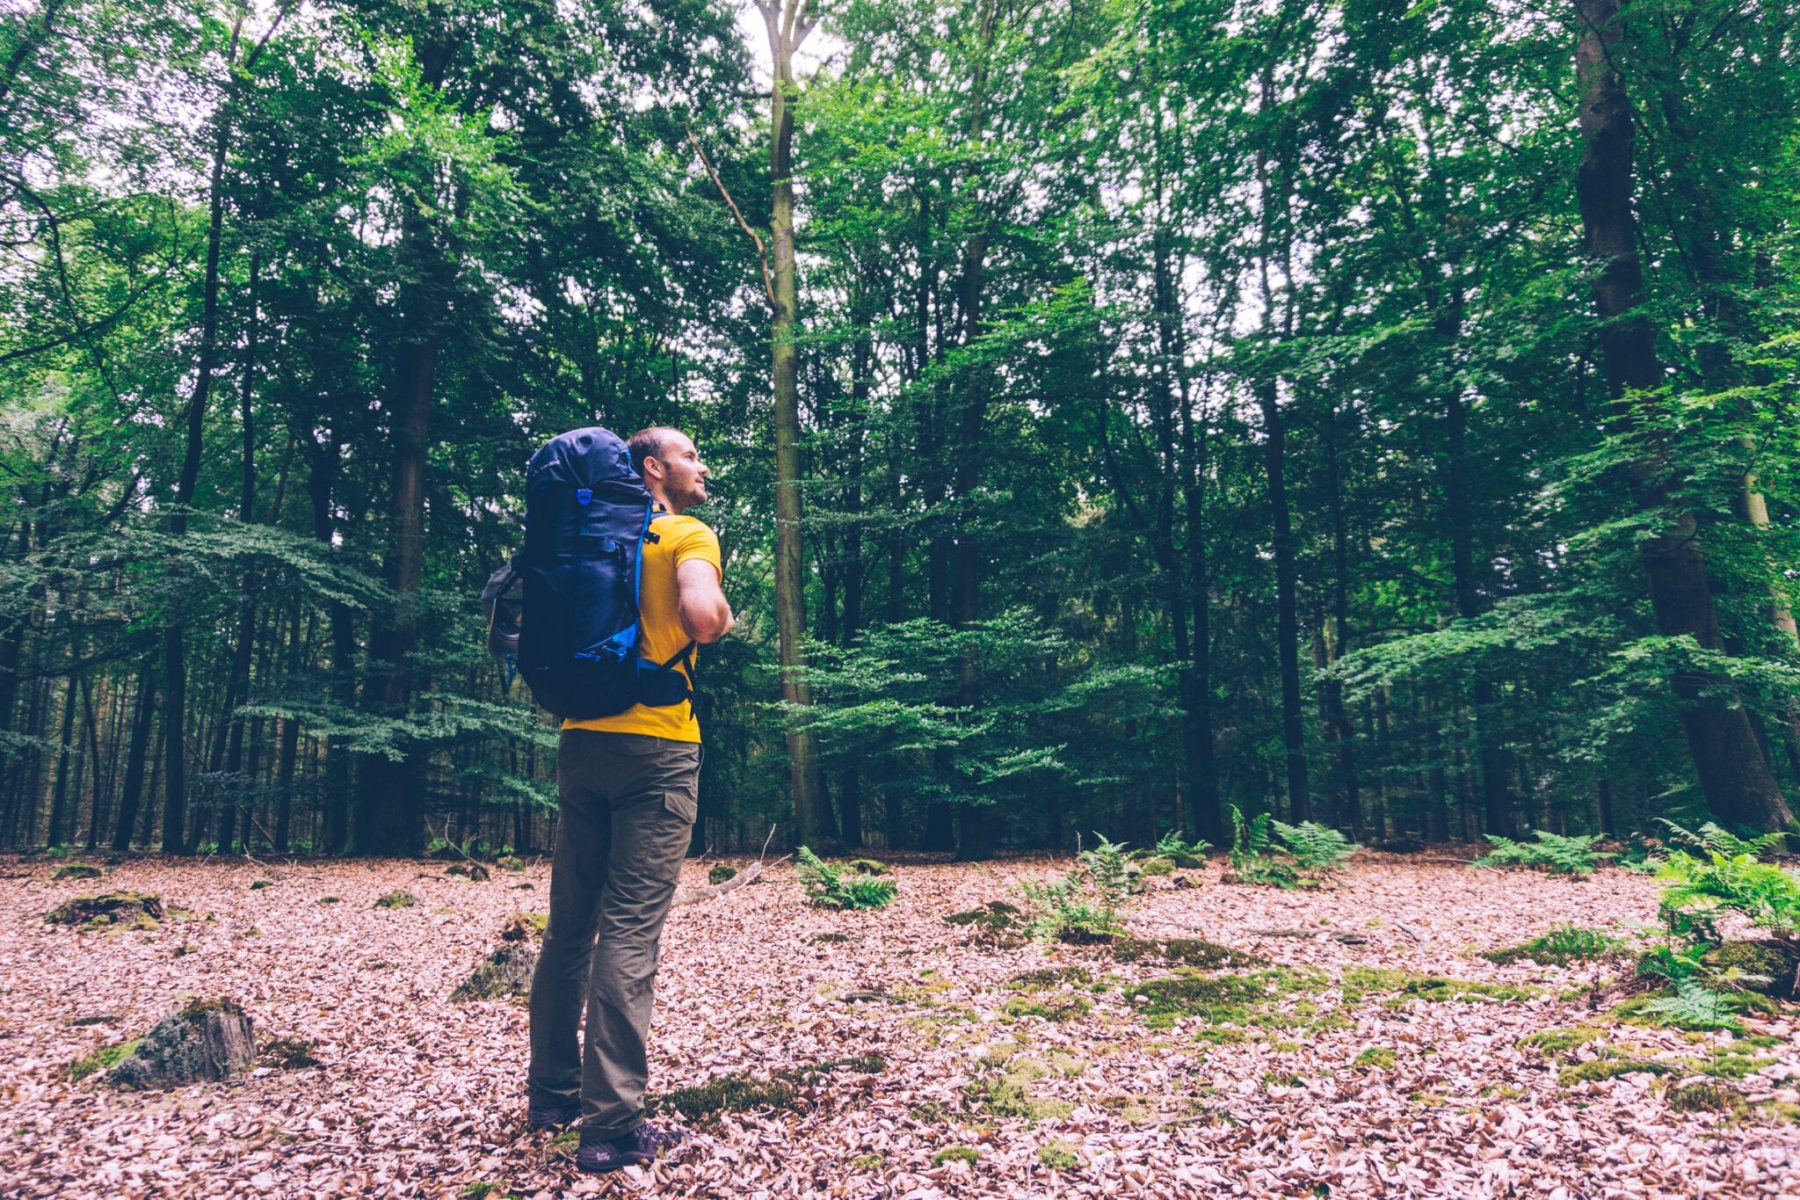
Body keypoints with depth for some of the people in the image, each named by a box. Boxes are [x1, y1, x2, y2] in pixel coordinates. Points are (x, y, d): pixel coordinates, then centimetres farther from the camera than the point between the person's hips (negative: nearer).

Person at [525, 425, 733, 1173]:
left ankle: (552, 1094, 27)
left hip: (581, 741, 7)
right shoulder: (688, 535, -4)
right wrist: (725, 616, -2)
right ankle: (612, 1126, -3)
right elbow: (702, 617, -21)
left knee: (569, 922, 14)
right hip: (655, 746, -7)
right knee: (631, 930, -6)